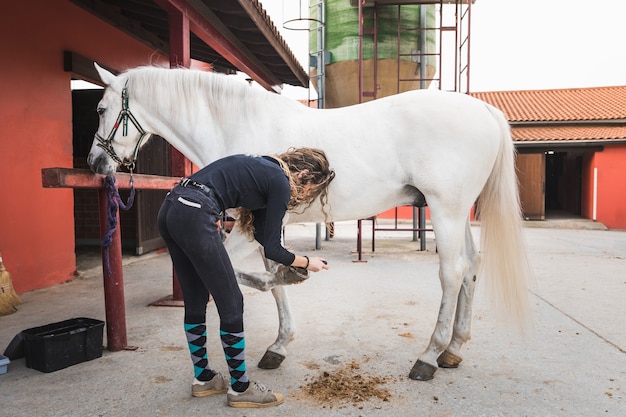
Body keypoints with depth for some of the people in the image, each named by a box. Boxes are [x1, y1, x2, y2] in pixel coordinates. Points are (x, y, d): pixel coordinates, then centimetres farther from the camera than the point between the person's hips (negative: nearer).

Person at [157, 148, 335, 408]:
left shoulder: (266, 171, 22)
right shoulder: (280, 183, -3)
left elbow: (262, 233, 25)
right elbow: (272, 250, -1)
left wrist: (293, 260, 27)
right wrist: (307, 262, 14)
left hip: (170, 209, 10)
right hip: (194, 217, -10)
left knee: (195, 302, 19)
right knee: (231, 304, 4)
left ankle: (203, 379, 34)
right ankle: (240, 389, 19)